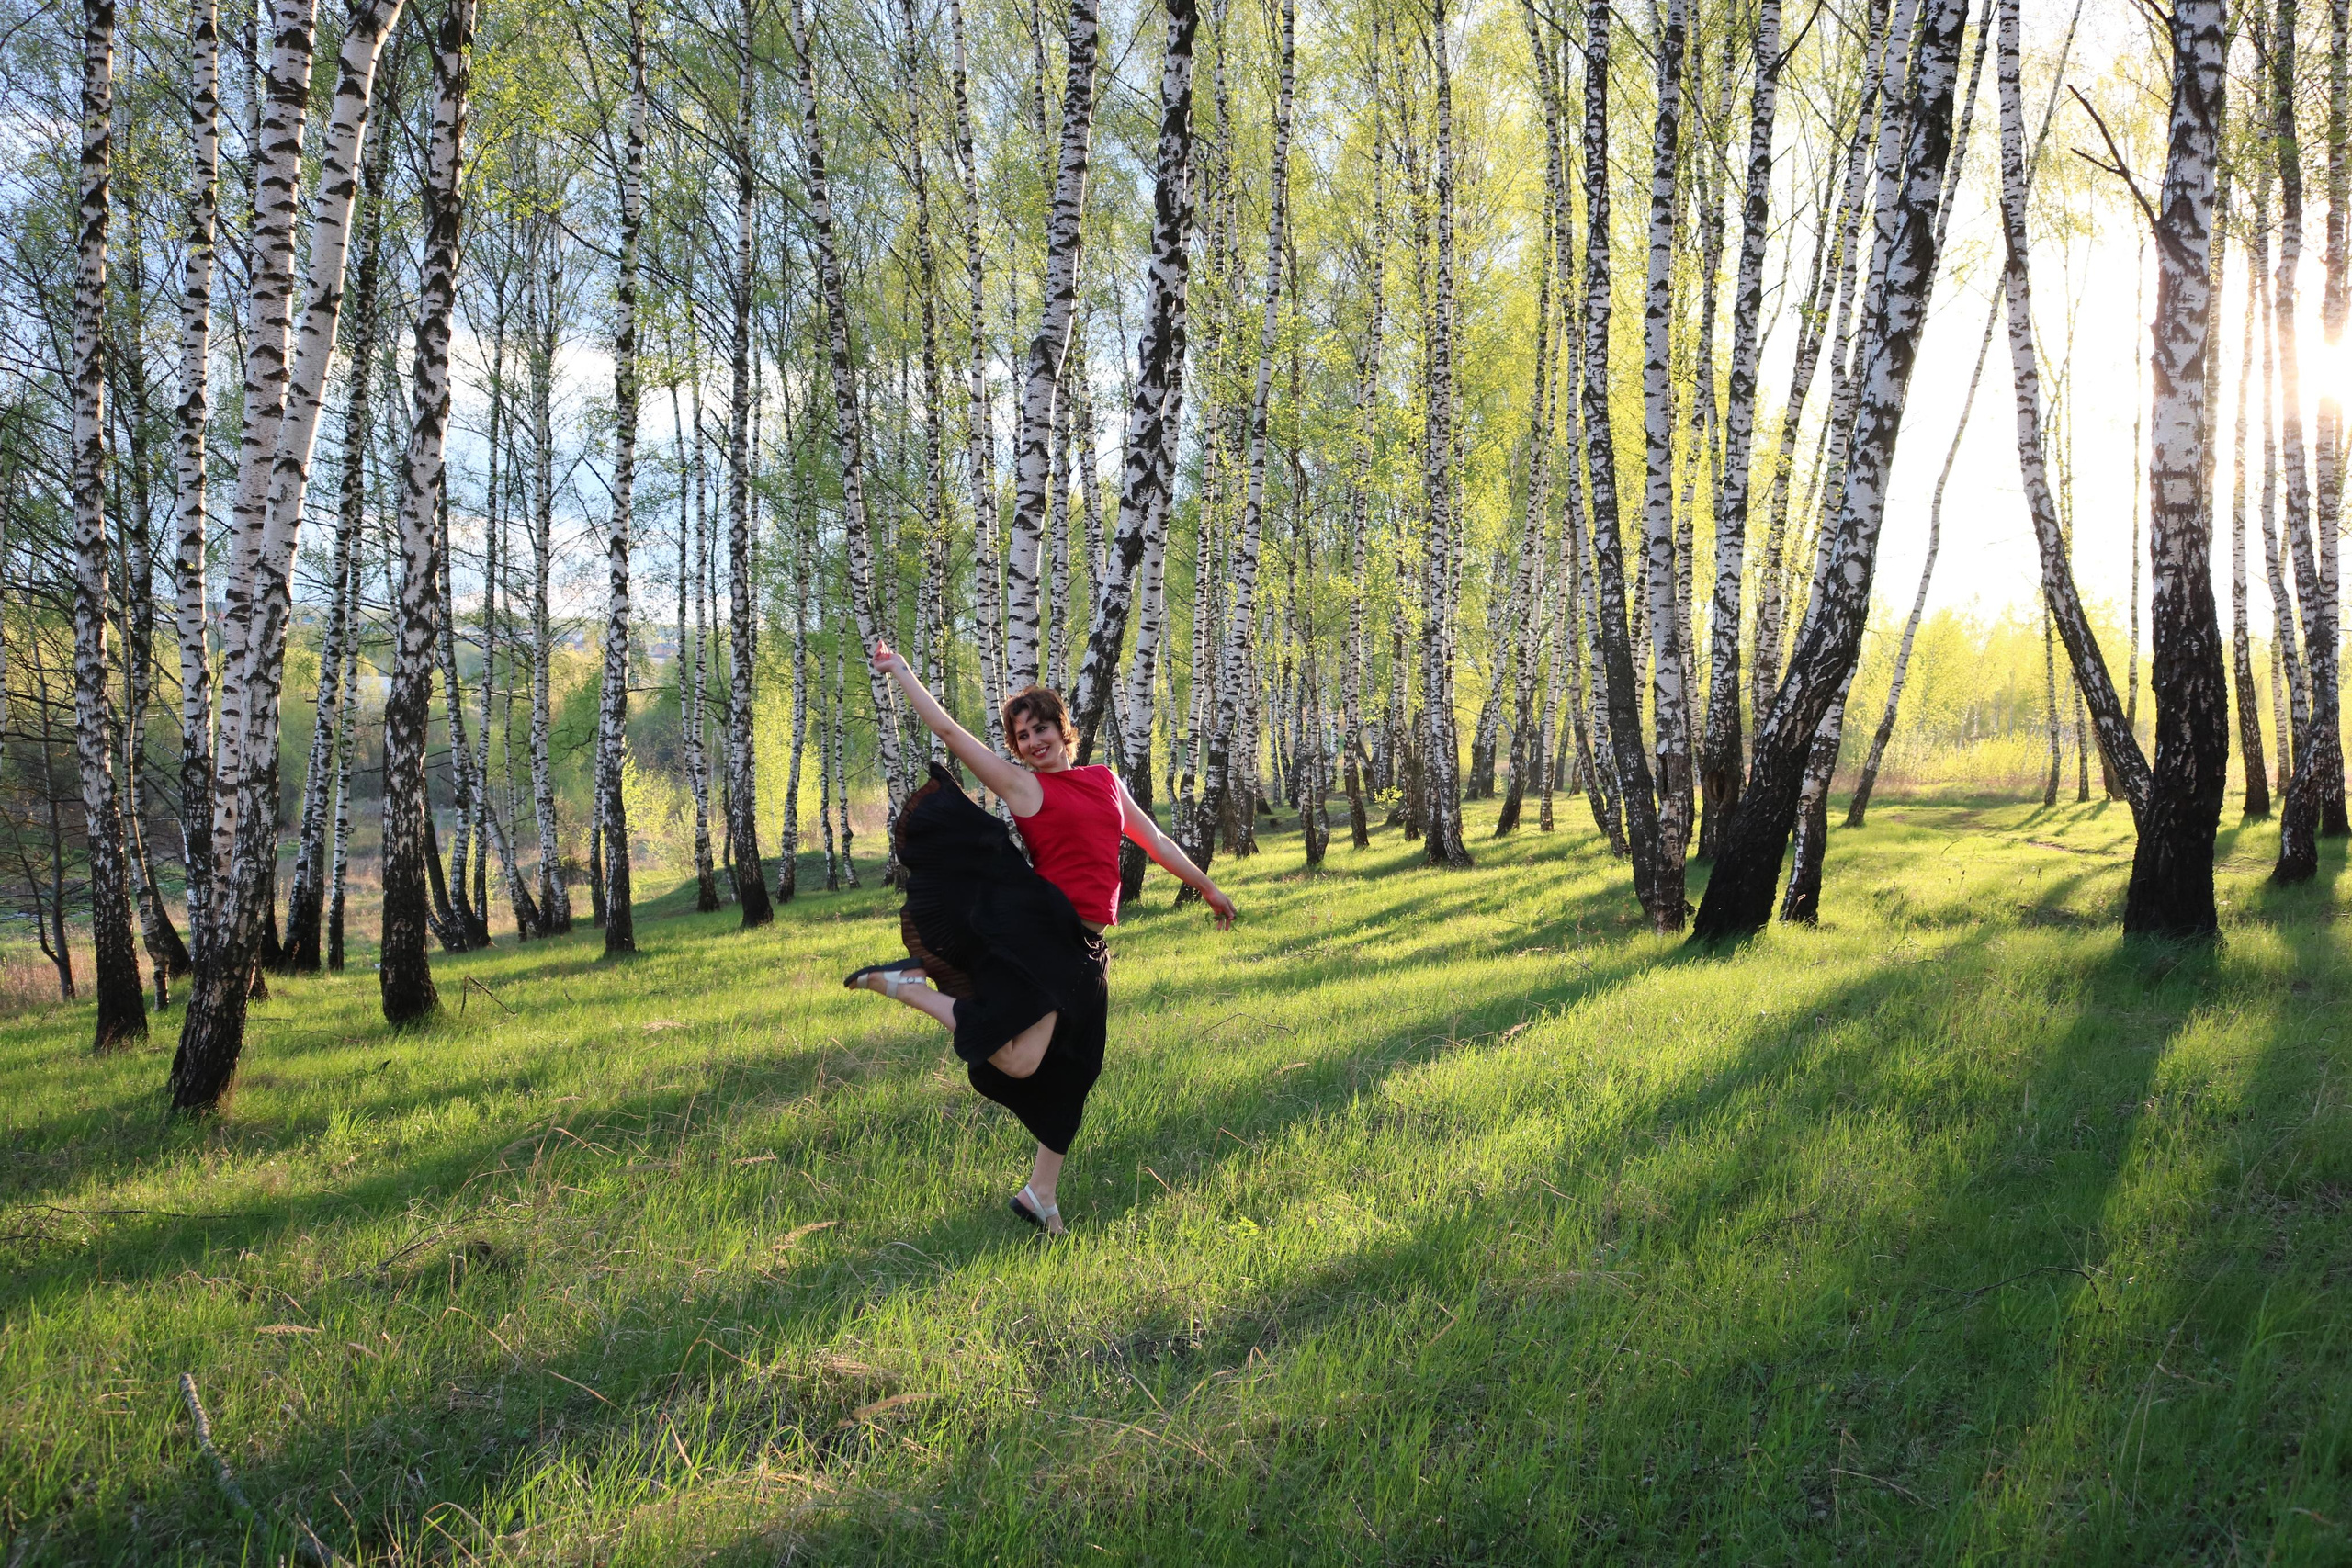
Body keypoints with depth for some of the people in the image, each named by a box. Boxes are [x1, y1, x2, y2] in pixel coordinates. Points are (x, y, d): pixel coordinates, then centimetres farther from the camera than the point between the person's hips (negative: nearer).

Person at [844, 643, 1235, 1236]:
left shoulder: (1105, 781, 17)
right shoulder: (1022, 785, 0)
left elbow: (1154, 841, 26)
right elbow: (947, 729, 0)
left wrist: (1208, 888, 32)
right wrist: (899, 670, 4)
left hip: (1082, 949, 7)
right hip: (1038, 926, -6)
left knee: (1067, 1073, 11)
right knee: (1018, 1062, -20)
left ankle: (1039, 1194, 22)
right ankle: (907, 985, -5)